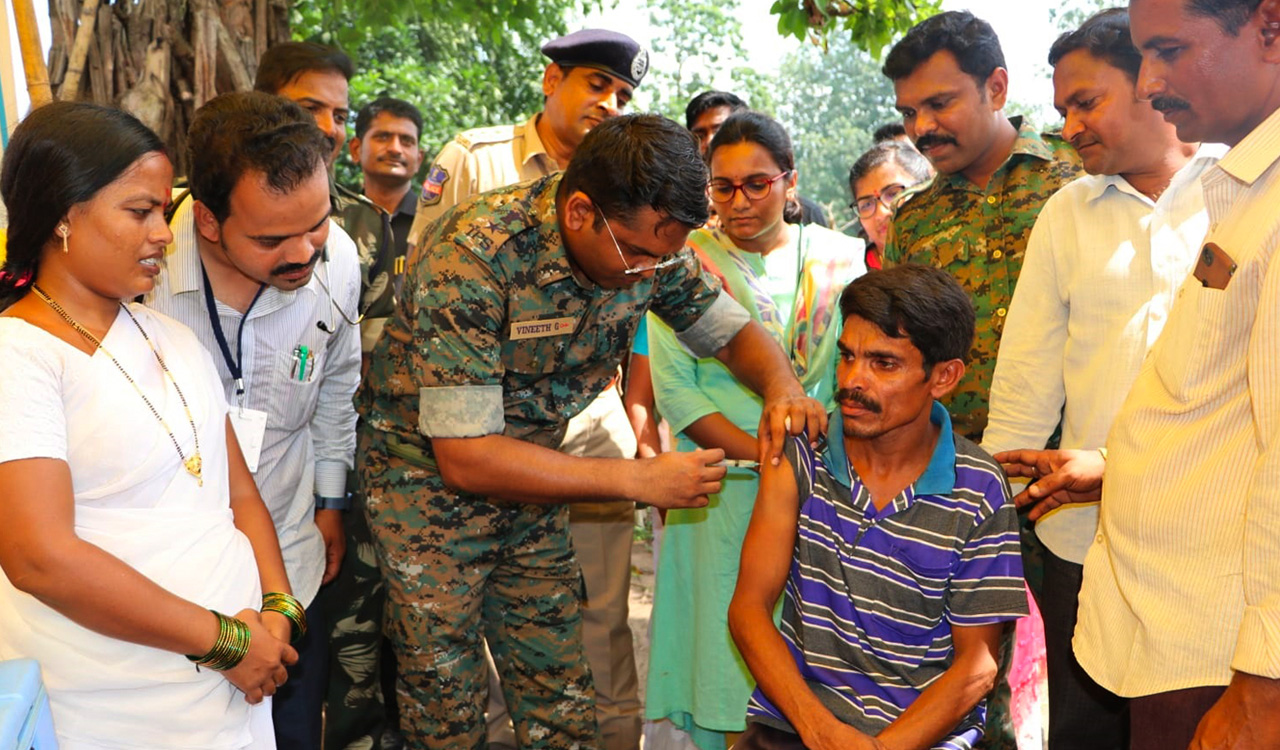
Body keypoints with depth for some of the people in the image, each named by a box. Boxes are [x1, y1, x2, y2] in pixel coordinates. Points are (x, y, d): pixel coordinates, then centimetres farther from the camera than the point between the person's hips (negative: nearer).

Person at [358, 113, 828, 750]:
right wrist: (639, 480, -29)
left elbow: (733, 329, 4)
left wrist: (782, 388, -20)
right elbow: (465, 457, -30)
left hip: (531, 473, 5)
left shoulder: (650, 244, -12)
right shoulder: (472, 257, -30)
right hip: (429, 471, -4)